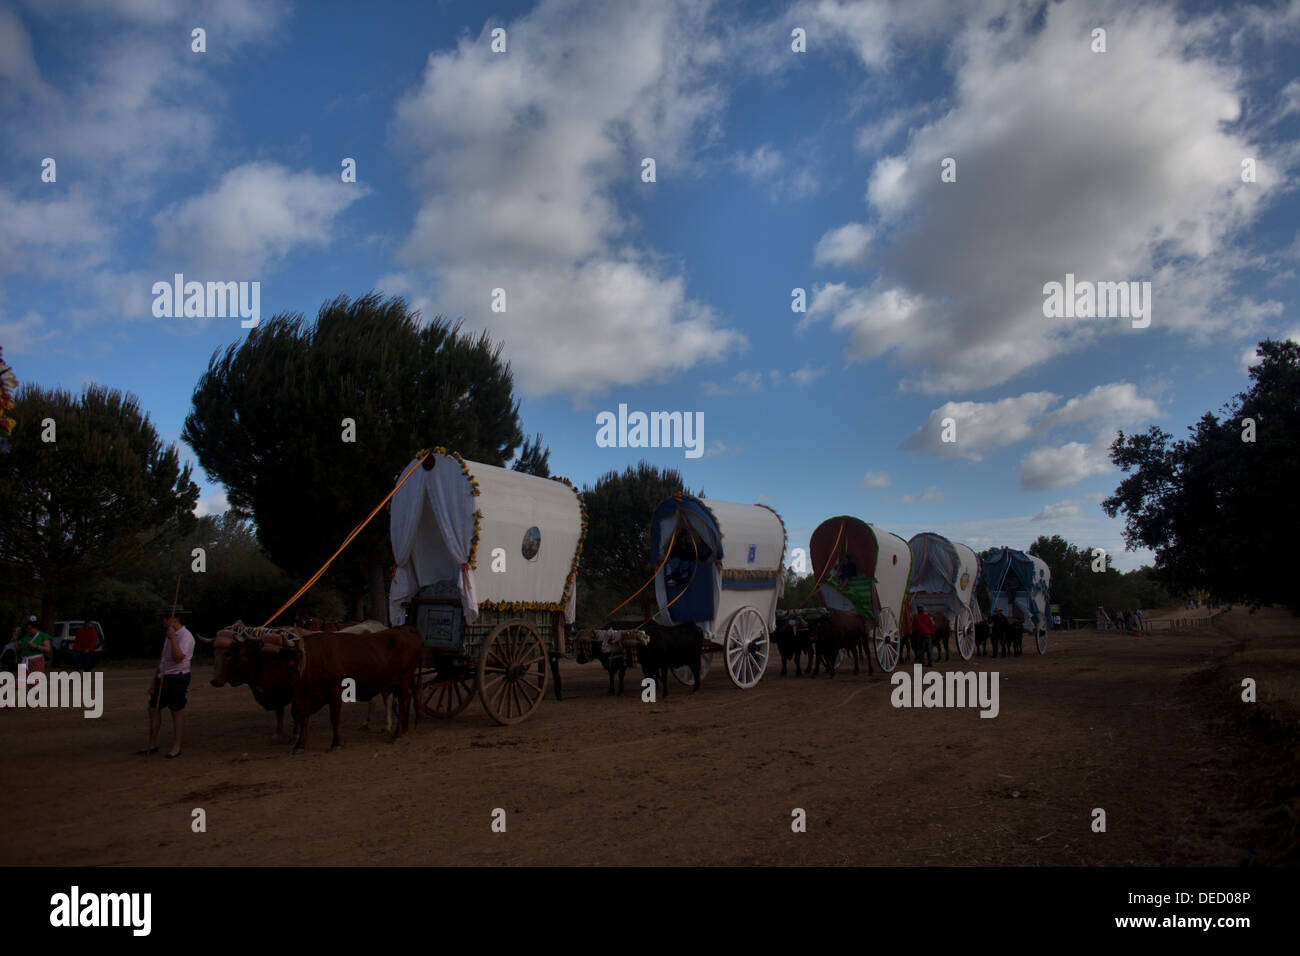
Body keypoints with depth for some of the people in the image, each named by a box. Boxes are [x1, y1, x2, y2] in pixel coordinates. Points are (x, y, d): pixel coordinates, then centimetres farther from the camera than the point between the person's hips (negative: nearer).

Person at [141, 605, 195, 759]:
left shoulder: (185, 636, -13)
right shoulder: (171, 635, 15)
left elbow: (178, 658, -27)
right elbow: (161, 660, 18)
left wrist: (172, 639, -25)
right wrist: (153, 684, 18)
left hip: (177, 678, -9)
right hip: (163, 678, 9)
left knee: (176, 711, -2)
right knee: (154, 708, 12)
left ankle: (176, 747, 8)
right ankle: (153, 745, 23)